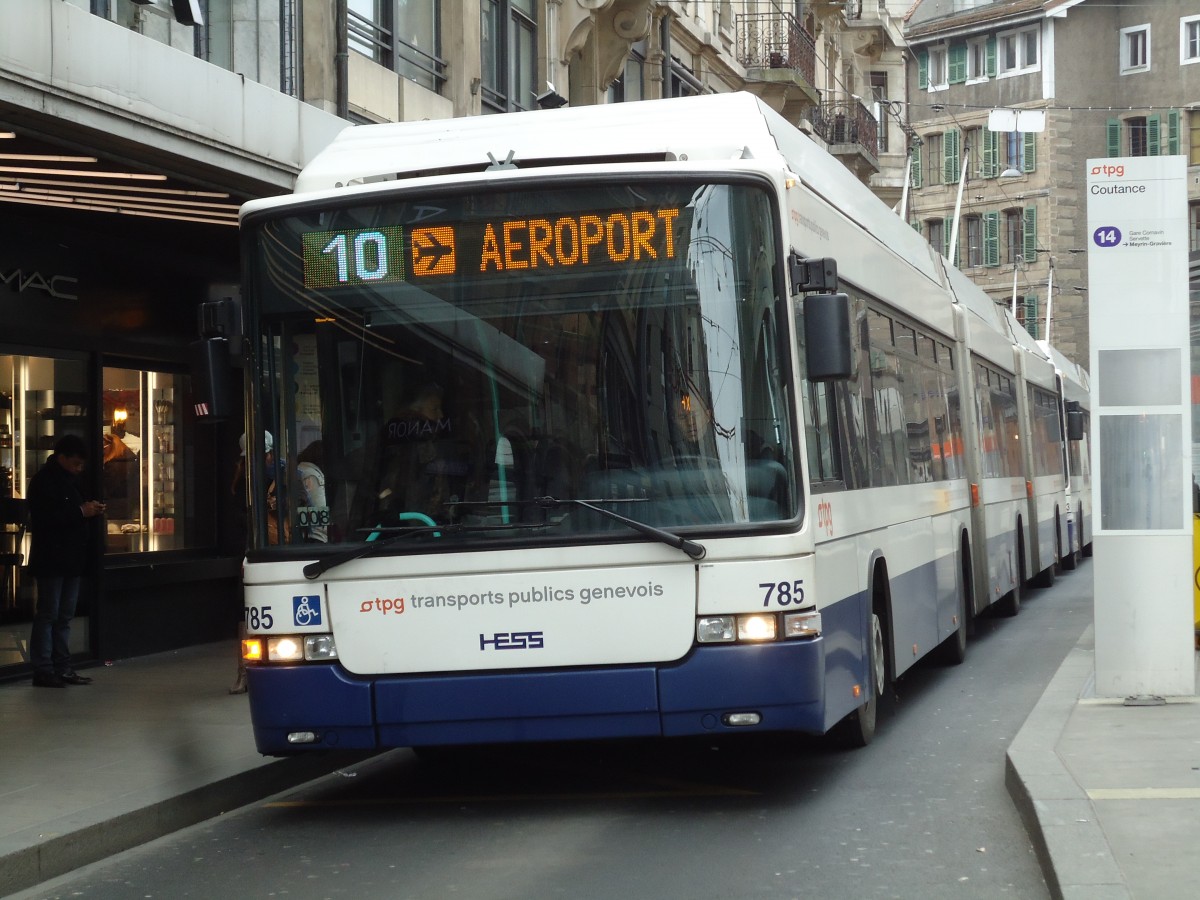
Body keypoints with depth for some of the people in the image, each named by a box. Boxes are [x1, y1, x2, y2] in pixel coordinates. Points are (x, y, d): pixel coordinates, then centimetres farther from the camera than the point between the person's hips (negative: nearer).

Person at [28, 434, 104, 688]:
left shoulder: (71, 480, 15)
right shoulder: (43, 481, -11)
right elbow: (44, 519, -21)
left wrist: (91, 510, 5)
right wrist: (80, 512, -21)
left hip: (73, 559, 8)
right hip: (51, 560, -8)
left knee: (65, 616, 10)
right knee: (48, 615, -6)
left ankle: (62, 668, 14)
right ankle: (43, 671, -3)